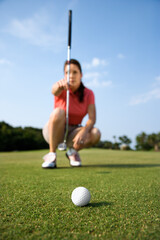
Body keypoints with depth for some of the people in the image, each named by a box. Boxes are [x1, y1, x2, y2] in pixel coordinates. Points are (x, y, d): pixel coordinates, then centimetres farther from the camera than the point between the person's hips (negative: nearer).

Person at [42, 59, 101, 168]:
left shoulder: (88, 93, -7)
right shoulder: (62, 89, -13)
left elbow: (92, 118, -17)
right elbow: (54, 90, -39)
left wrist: (84, 131, -37)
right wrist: (59, 85, -64)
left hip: (73, 132, 2)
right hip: (54, 131, -2)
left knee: (96, 134, -28)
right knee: (59, 112, -34)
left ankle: (73, 151, 2)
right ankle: (52, 154, -20)